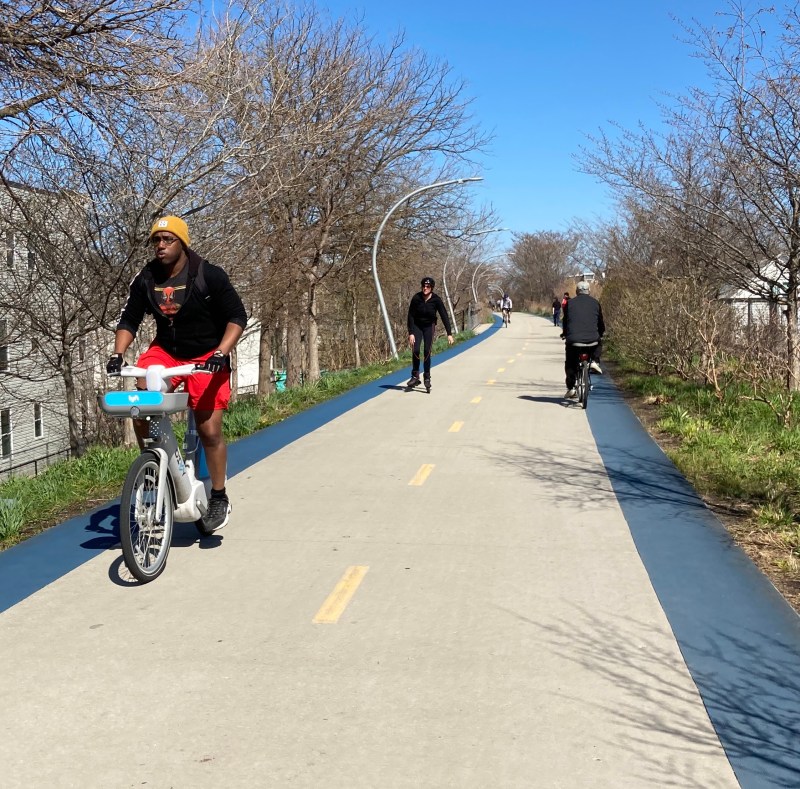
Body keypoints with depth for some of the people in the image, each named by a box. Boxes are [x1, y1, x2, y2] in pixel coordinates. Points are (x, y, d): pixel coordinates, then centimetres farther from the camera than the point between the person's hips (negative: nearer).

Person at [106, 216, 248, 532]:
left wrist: (220, 354, -27)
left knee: (209, 431, -6)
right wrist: (117, 354, -13)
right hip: (165, 351, 4)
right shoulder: (146, 279, -3)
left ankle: (219, 499, 13)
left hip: (206, 357, -3)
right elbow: (129, 320, 3)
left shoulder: (209, 276, -15)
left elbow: (237, 317, -14)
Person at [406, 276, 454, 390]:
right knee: (416, 351, -14)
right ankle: (415, 376, -2)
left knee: (427, 352, -7)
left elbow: (444, 316, -16)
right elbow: (411, 316, -13)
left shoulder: (436, 300, -17)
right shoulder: (416, 298, -17)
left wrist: (449, 334, -22)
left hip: (429, 326, 0)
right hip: (417, 326, 0)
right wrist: (410, 333, -19)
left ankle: (427, 378, 4)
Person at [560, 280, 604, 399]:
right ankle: (594, 361, 14)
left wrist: (564, 333, 32)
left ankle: (570, 388, 8)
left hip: (573, 339, -1)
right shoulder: (595, 303, 11)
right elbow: (600, 321, 18)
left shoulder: (570, 303, 8)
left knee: (570, 363, 16)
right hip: (592, 339, 1)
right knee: (599, 343, 36)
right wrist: (601, 333, 36)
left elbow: (565, 320, 15)